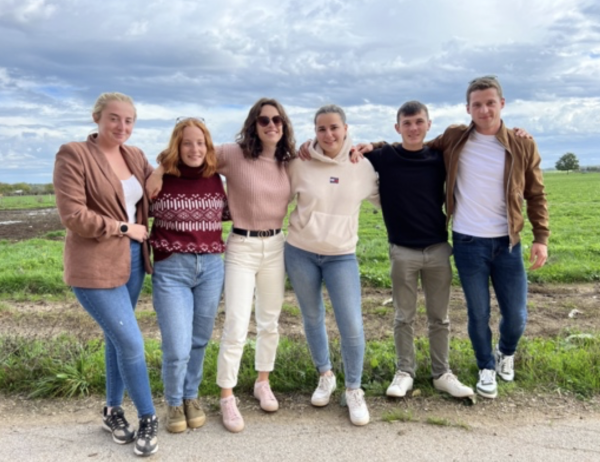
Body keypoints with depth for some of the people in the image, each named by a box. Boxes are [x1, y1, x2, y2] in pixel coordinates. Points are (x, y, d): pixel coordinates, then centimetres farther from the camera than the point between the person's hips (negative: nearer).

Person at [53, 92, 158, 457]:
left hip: (132, 261, 7)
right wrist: (125, 228, -13)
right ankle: (149, 419, 17)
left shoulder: (135, 155, 7)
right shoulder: (73, 154, -12)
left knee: (118, 338, 18)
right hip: (95, 266, -7)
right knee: (131, 343, -3)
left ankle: (114, 411, 36)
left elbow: (154, 194, 18)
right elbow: (74, 216, -18)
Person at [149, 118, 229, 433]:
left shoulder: (215, 180, 4)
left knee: (199, 341, 15)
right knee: (177, 348, -4)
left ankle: (191, 397, 38)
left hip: (211, 268, 4)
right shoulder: (160, 179, -7)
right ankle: (173, 402, 25)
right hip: (171, 270, -3)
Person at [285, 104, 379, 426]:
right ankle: (325, 376, 37)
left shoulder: (363, 167, -2)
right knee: (312, 318, 14)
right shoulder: (300, 165, -5)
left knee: (352, 326, -6)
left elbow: (385, 199, 12)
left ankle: (353, 390, 17)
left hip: (342, 256, 0)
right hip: (300, 253, 1)